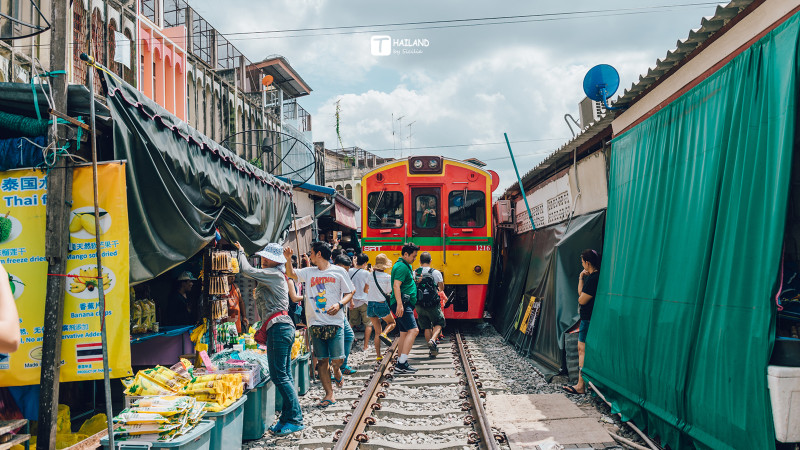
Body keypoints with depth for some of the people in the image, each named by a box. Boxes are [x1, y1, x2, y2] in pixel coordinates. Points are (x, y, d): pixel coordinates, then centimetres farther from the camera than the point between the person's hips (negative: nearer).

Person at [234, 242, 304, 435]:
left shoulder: (273, 274, -9)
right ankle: (287, 418, 15)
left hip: (278, 328, -11)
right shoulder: (277, 276, 22)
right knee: (284, 375, 10)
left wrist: (241, 252, 2)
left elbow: (246, 270, -13)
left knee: (279, 375, -9)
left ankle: (295, 419, -6)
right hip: (283, 326, 11)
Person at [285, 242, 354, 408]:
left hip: (335, 322, -3)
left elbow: (349, 293, 5)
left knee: (337, 359, -7)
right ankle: (329, 395, 11)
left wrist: (339, 304, -13)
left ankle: (336, 369, 29)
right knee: (322, 361, 3)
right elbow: (291, 273, 13)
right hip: (316, 324, 3)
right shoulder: (308, 272, 11)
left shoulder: (338, 272, 2)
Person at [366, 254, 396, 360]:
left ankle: (378, 355, 9)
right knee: (392, 323, 21)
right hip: (381, 305, -4)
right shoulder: (387, 277, -9)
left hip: (370, 305, 4)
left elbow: (366, 291, 10)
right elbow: (388, 292, -1)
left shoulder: (370, 276, -1)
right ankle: (384, 334, -11)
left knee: (377, 331, 12)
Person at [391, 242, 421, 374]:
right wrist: (399, 304, -30)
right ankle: (401, 364, -21)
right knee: (413, 330, -18)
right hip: (402, 304, -11)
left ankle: (401, 363, 17)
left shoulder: (406, 266, 20)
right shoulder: (402, 267, -13)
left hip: (405, 305, 11)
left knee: (404, 333, 12)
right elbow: (396, 285, -24)